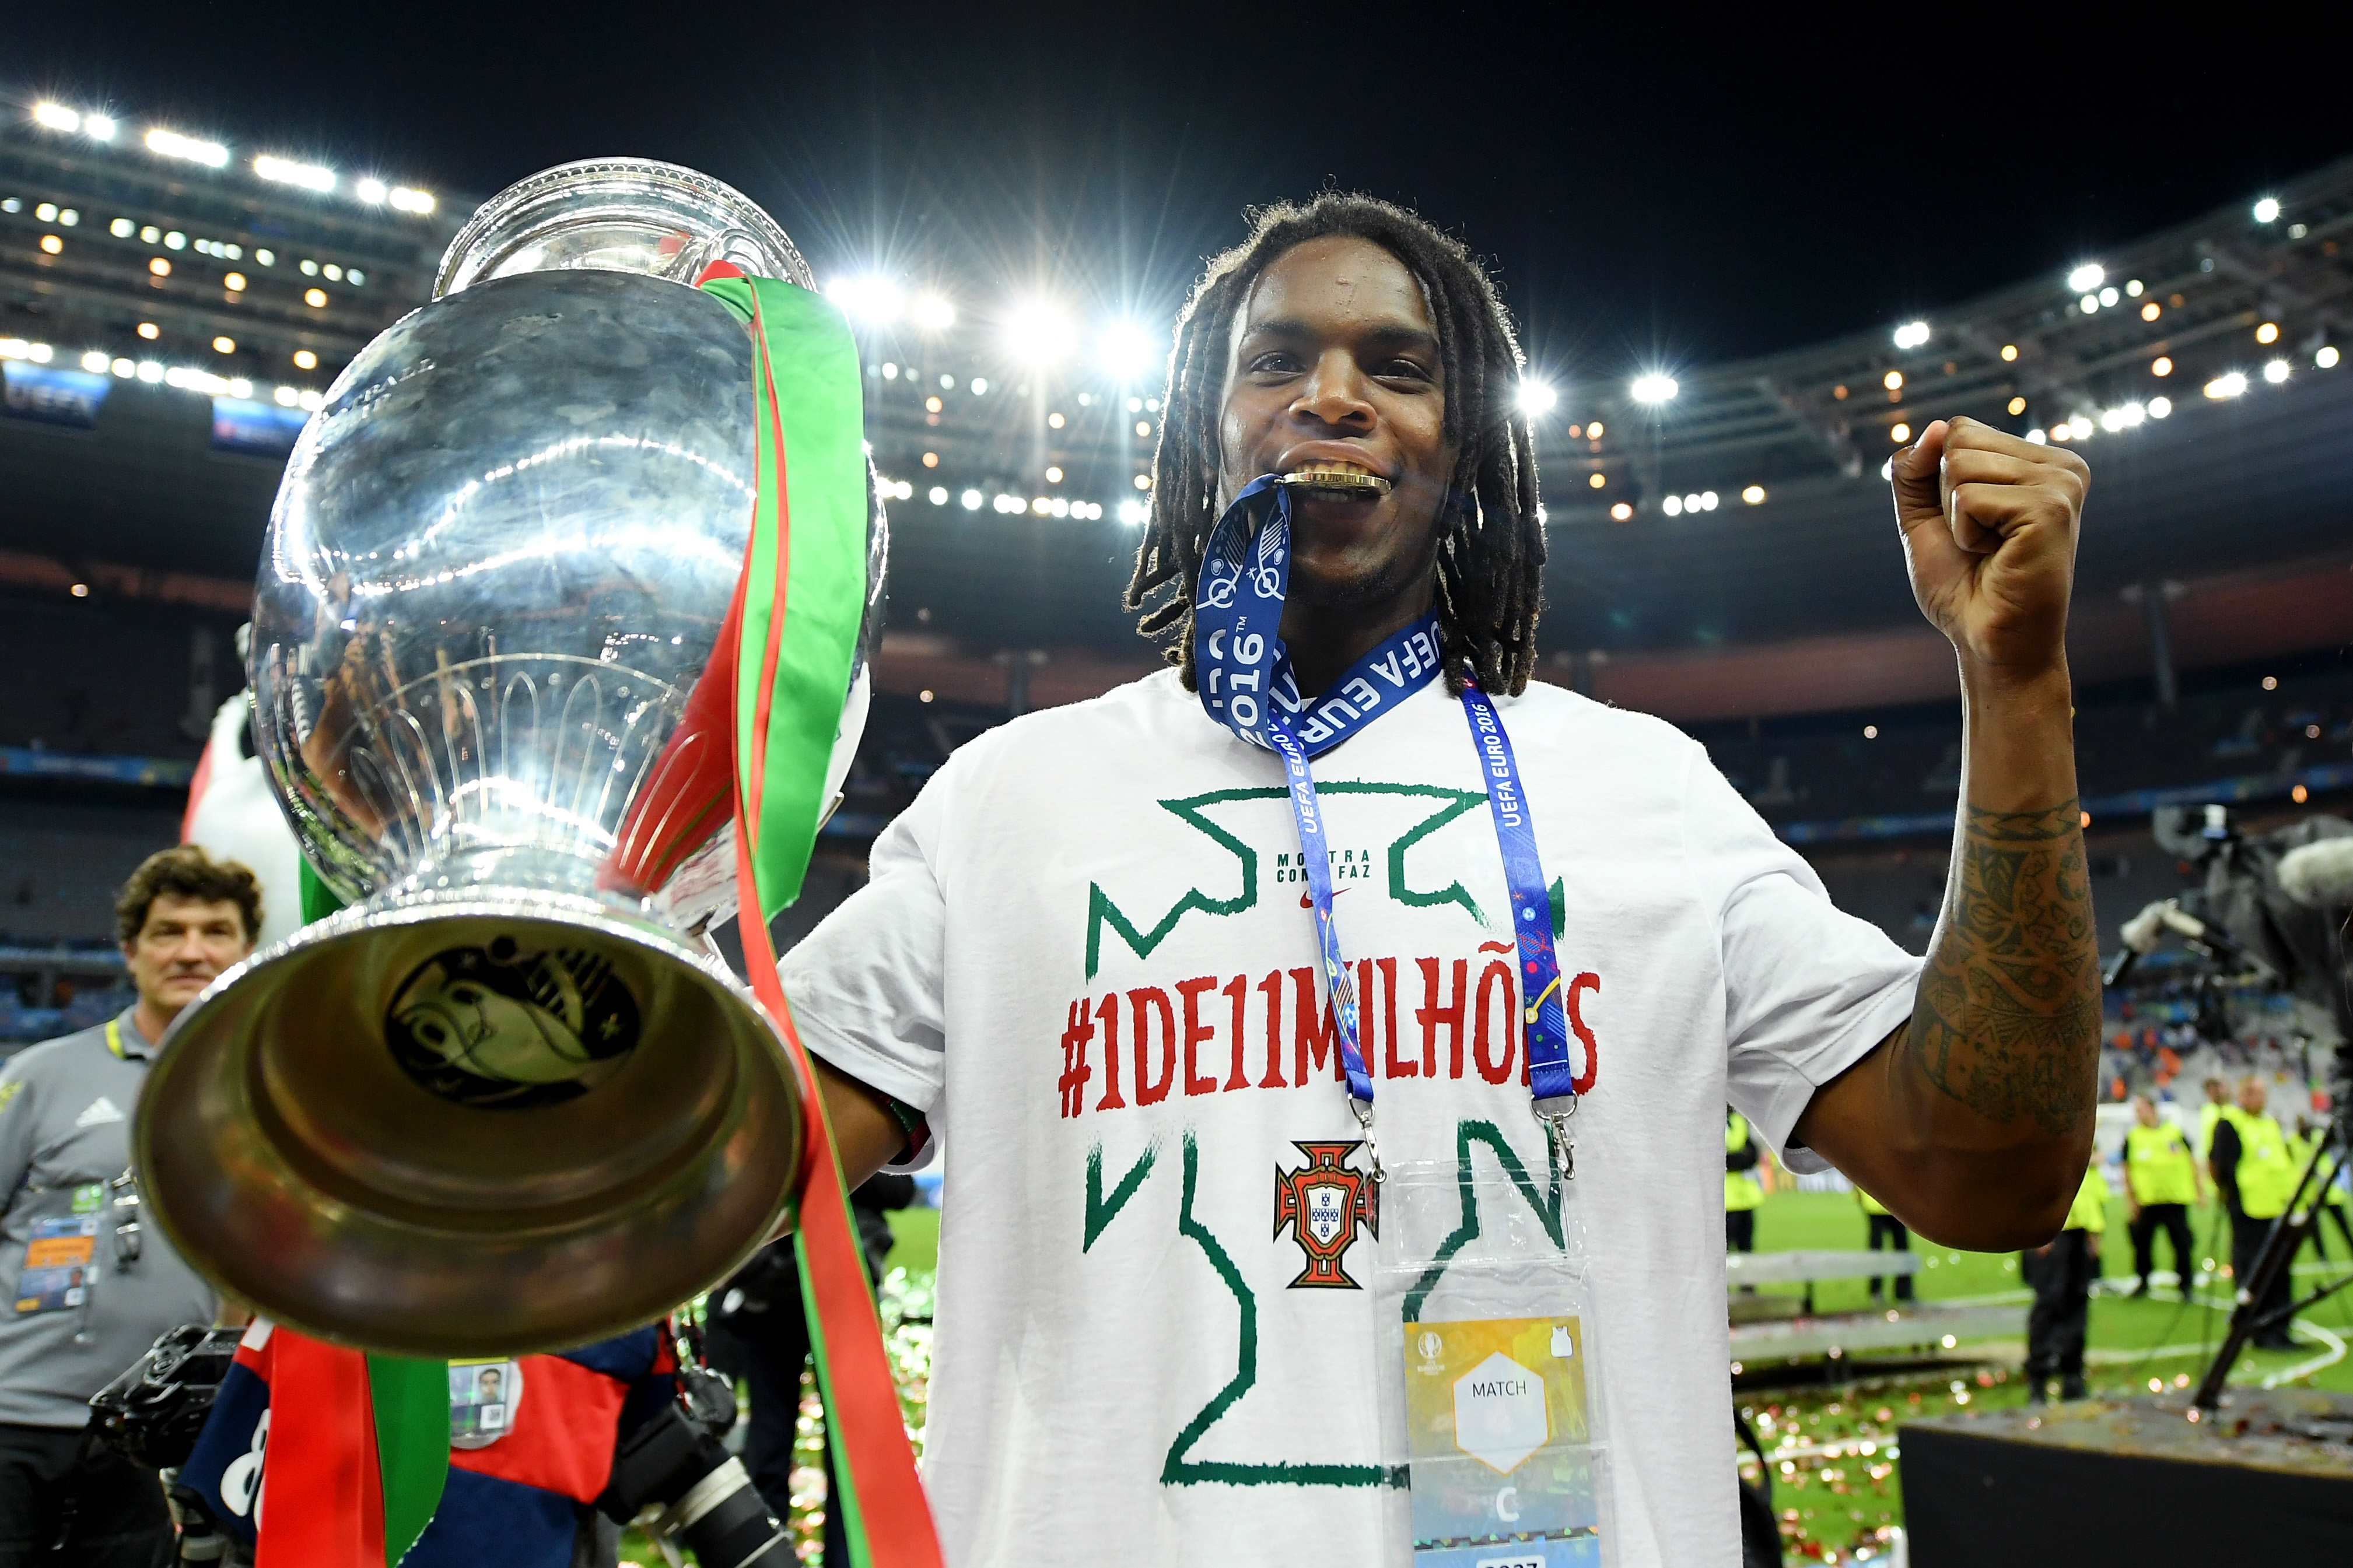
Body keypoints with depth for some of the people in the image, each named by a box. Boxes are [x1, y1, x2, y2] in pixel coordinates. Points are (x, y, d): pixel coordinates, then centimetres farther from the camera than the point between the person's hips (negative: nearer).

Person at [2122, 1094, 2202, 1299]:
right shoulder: (2132, 1137, 2)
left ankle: (2185, 1284, 14)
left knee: (2182, 1244, 1)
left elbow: (2192, 1163, 12)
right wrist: (2130, 1199, 0)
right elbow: (2127, 1171, 6)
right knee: (2142, 1243, 3)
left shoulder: (2175, 1133, 2)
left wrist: (2199, 1191, 10)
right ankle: (2143, 1281, 19)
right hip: (2146, 1202, 0)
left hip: (2176, 1199, 0)